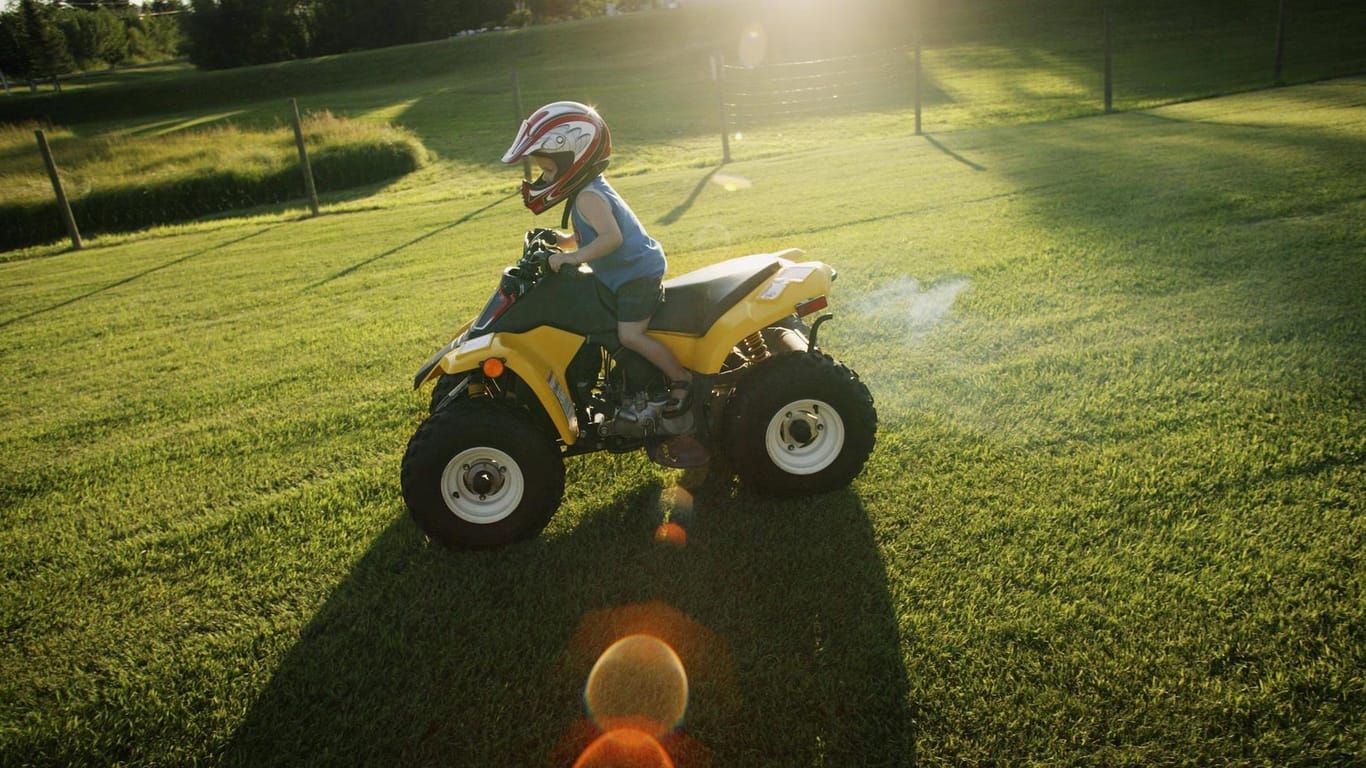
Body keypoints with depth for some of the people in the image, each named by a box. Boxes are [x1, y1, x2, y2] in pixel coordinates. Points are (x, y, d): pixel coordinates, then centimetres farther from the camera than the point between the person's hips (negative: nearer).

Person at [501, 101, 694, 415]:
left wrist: (574, 257, -36)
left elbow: (612, 237, -34)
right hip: (628, 271, 11)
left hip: (636, 272, -11)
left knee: (629, 334, -18)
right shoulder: (592, 190, 11)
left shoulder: (588, 198, -21)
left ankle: (682, 378, -7)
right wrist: (566, 240, 9)